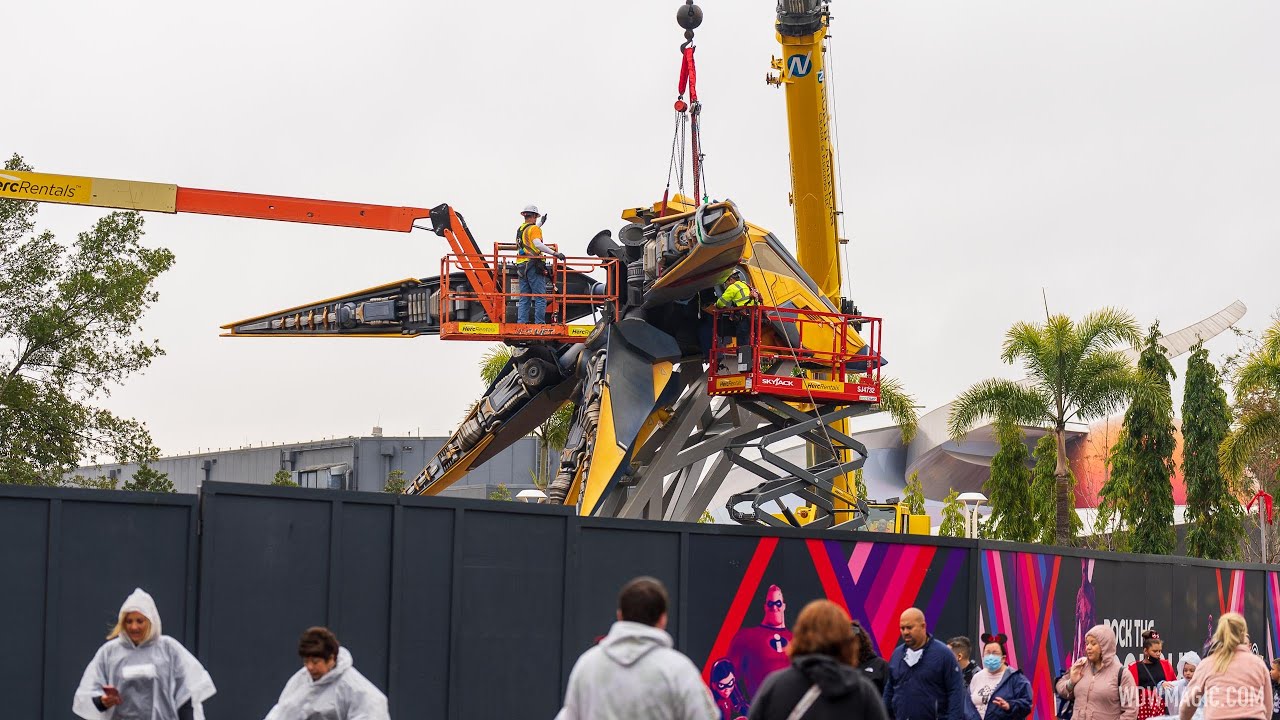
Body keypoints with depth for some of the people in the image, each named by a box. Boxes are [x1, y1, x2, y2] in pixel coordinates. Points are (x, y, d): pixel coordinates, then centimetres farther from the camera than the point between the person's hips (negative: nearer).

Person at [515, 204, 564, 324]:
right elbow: (537, 244, -23)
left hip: (521, 267, 8)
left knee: (524, 299, 9)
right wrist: (555, 253, -26)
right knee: (540, 297, -7)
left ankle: (521, 323, 4)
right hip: (534, 266, -8)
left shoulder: (520, 230, 17)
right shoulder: (534, 229, -7)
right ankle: (540, 324, -12)